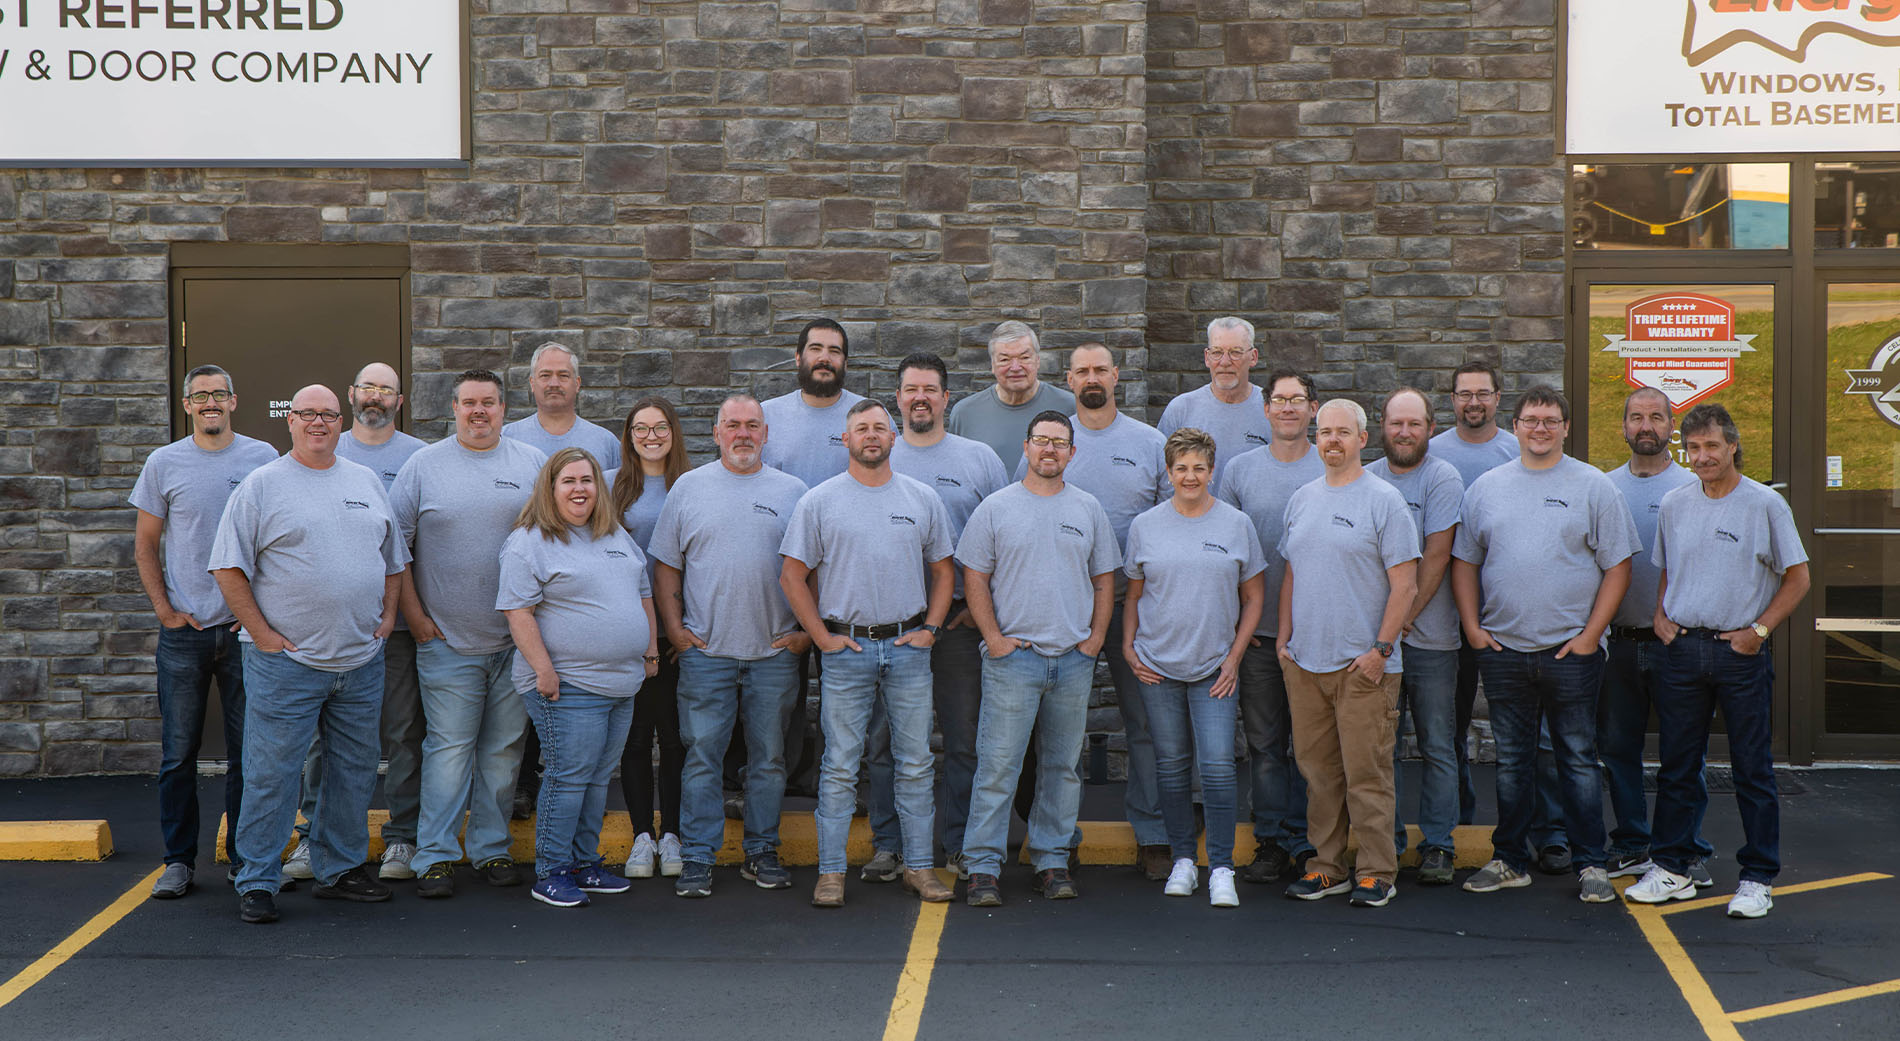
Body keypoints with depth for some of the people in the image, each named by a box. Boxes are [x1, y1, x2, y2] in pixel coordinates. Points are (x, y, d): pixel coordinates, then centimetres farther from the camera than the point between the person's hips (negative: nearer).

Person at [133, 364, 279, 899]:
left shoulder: (262, 458, 4)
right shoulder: (164, 463, 4)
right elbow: (146, 544, 9)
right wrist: (165, 610, -1)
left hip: (246, 627, 0)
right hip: (184, 631, 0)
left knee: (247, 751, 5)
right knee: (178, 753, 4)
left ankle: (245, 856, 16)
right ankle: (179, 860, 14)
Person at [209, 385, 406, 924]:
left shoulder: (366, 482, 14)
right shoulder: (261, 485, -2)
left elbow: (393, 559, 21)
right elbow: (228, 566, -5)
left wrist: (387, 616, 9)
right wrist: (261, 632, -10)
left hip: (361, 660, 5)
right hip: (286, 659, -5)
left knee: (355, 769, 11)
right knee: (272, 772, -3)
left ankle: (341, 869, 24)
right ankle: (256, 882, 6)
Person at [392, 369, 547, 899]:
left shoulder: (533, 463, 8)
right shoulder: (423, 466, 4)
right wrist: (414, 613, -2)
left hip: (518, 639, 2)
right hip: (447, 638, -2)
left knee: (504, 747, 7)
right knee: (448, 747, -3)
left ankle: (491, 849, 18)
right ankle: (435, 856, 4)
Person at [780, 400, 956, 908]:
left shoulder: (923, 499, 8)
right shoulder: (819, 501, 1)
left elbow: (942, 570, 15)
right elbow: (792, 575, 2)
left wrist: (930, 628, 3)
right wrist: (822, 636, -4)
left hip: (908, 647, 2)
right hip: (846, 649, -2)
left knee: (915, 762, 7)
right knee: (840, 765, 1)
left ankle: (919, 866, 16)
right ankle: (831, 871, 8)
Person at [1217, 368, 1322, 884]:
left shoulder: (1332, 470, 2)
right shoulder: (1241, 469, 6)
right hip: (1258, 629, 1)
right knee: (1264, 741, 5)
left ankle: (1306, 843, 12)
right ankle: (1271, 841, 14)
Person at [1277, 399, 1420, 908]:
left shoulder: (1384, 500, -5)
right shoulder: (1301, 499, 14)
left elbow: (1405, 584, -8)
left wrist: (1381, 649, -12)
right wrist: (1284, 636, 11)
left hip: (1363, 664, -5)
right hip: (1304, 661, 6)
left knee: (1366, 772, -3)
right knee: (1318, 770, 10)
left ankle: (1376, 871, 7)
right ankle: (1327, 866, 19)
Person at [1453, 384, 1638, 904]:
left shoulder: (1593, 486, 1)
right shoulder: (1486, 487, 9)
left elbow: (1617, 567, -1)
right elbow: (1464, 562, 12)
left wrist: (1590, 635, -8)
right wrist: (1472, 626, 2)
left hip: (1571, 650, -2)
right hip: (1502, 649, 3)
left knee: (1578, 759, 2)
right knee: (1511, 759, 10)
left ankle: (1590, 864, 11)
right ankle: (1509, 861, 19)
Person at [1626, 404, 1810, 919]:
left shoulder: (1765, 504, -4)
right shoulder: (1674, 504, 8)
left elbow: (1797, 577, 0)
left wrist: (1759, 629, -8)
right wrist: (1661, 615, 5)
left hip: (1741, 650, -4)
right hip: (1682, 647, 4)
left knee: (1753, 769, 3)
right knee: (1677, 765, 9)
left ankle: (1758, 877, 11)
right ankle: (1671, 868, 18)